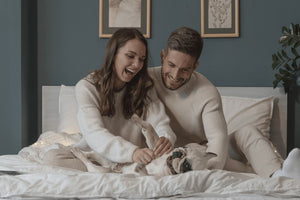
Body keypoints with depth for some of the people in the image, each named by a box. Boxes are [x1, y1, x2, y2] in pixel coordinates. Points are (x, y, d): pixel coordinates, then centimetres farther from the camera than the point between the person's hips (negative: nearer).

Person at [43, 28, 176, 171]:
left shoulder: (145, 87, 6)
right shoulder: (86, 87, -8)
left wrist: (166, 138, -34)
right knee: (52, 157, -31)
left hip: (132, 161, 2)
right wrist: (132, 152, -42)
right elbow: (94, 134, -23)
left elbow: (159, 123, -6)